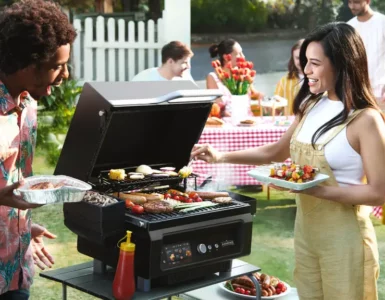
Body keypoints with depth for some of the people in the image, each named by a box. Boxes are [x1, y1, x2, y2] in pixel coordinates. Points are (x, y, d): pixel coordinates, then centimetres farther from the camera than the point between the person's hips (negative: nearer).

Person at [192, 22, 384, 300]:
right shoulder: (311, 107, 5)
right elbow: (276, 152, 15)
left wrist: (318, 190, -25)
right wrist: (221, 157, 6)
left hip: (343, 234, -6)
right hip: (304, 227, 7)